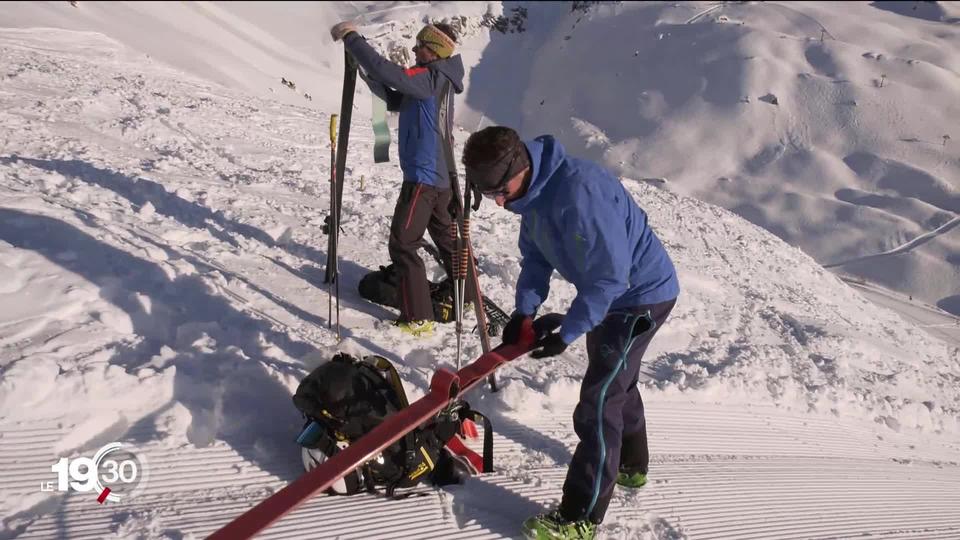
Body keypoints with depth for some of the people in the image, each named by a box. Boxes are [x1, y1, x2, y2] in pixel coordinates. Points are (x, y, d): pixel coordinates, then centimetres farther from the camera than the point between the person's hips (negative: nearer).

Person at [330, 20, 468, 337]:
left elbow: (386, 71, -28)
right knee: (445, 238, 22)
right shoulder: (436, 81, 13)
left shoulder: (431, 78, -17)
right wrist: (368, 75, 7)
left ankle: (418, 319, -3)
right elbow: (395, 101, 20)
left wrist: (350, 36, -18)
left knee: (402, 245, -5)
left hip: (423, 176, -10)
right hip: (439, 174, 10)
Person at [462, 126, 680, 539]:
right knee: (617, 382, 25)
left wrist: (566, 334, -23)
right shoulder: (534, 190, -5)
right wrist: (525, 311, -7)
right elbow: (536, 256, 5)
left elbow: (609, 277, -30)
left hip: (642, 294, -10)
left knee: (598, 403, -7)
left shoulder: (578, 194, -35)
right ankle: (631, 465, 48)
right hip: (612, 294, 10)